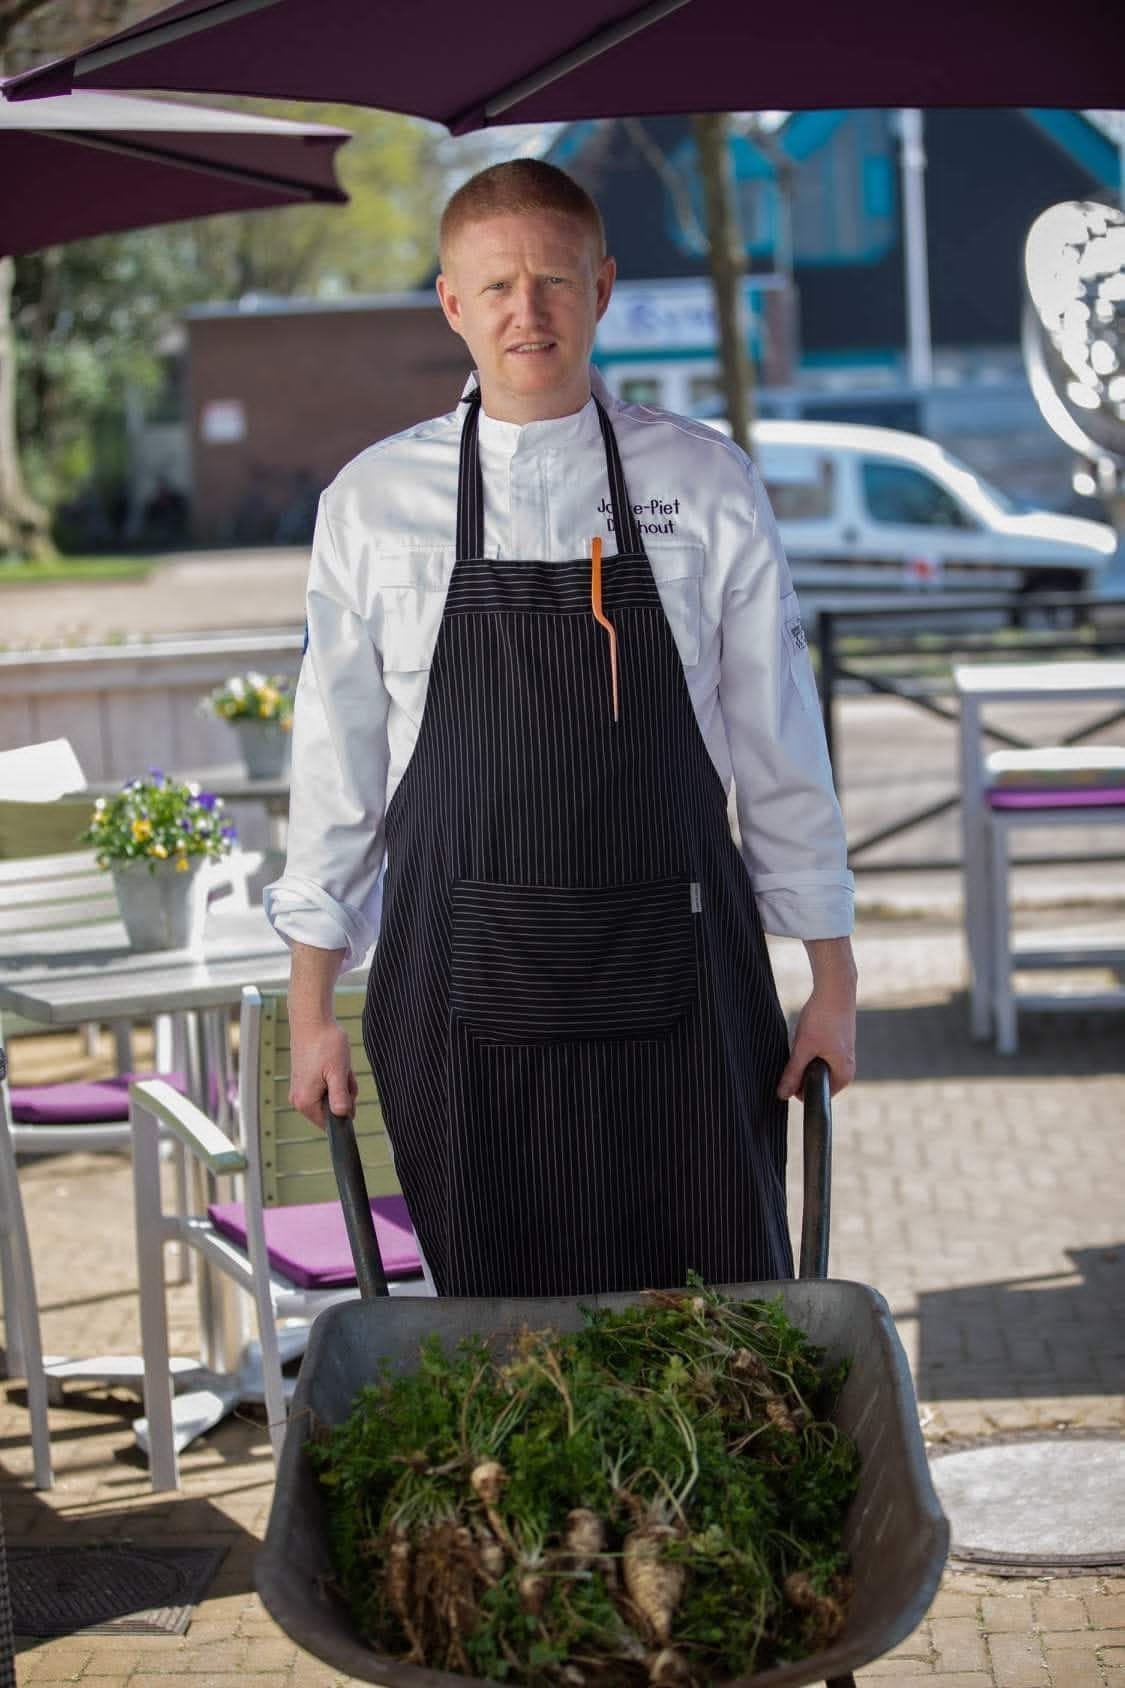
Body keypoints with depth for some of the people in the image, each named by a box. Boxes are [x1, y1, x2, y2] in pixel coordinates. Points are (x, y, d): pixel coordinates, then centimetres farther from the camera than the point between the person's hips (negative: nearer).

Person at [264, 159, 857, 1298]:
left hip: (678, 989, 0)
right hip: (466, 991, 0)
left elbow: (779, 747, 6)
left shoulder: (709, 487, 2)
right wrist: (311, 1010, 6)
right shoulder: (372, 506, 3)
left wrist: (832, 984, 6)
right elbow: (336, 766, 7)